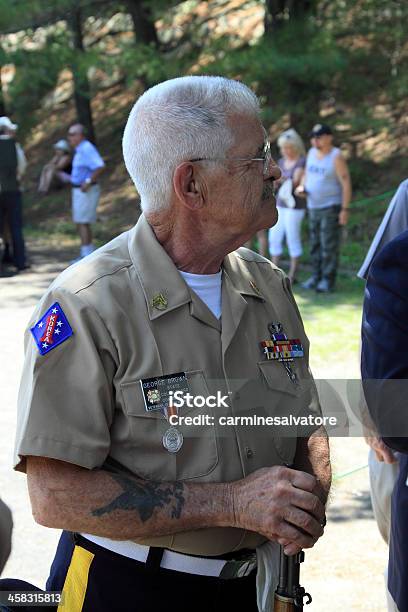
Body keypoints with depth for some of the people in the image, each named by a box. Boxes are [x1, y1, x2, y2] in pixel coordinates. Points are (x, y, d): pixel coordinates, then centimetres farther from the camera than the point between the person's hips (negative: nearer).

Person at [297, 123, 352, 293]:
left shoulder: (336, 157, -13)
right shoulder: (311, 153, 7)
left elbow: (346, 183, -14)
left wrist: (345, 209, -18)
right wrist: (301, 187, -2)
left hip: (331, 207, -7)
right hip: (314, 207, 7)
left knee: (329, 245, -7)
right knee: (315, 244, 9)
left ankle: (328, 280, -2)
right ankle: (316, 277, 16)